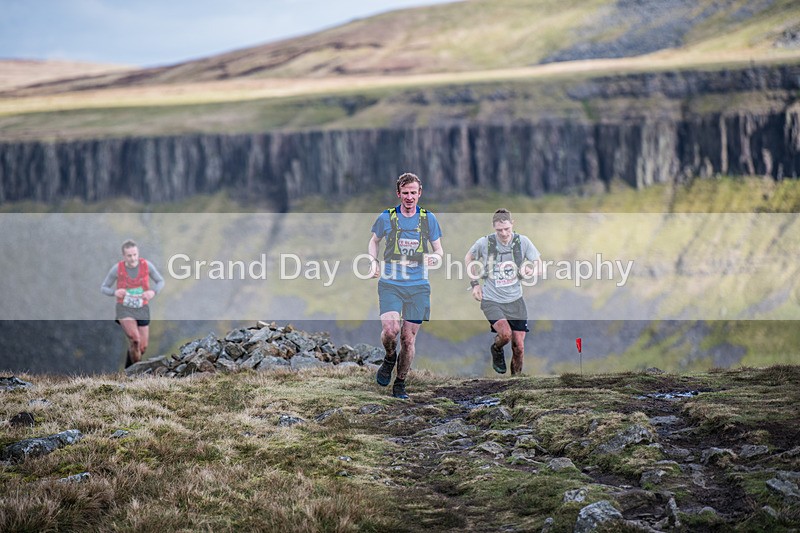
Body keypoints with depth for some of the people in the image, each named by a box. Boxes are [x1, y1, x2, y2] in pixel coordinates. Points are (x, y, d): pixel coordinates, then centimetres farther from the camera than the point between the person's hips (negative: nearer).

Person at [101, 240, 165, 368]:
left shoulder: (146, 265, -10)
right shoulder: (117, 268, -13)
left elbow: (160, 282, 3)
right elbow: (103, 288, -1)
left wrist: (153, 292, -20)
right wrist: (115, 292, -24)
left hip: (142, 309, 3)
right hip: (124, 309, -3)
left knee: (142, 348, 3)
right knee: (135, 338, -28)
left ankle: (129, 368, 33)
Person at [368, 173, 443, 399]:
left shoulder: (428, 218, 5)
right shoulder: (386, 217, 2)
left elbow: (438, 249, 13)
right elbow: (374, 240, 19)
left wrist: (435, 257, -12)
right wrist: (374, 262, 1)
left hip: (418, 286, 1)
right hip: (390, 284, -1)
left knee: (408, 338, 3)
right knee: (390, 329, -22)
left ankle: (400, 384, 20)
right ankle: (389, 358, 12)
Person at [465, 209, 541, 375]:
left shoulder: (522, 241, -7)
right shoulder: (484, 242, -9)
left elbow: (538, 262, 0)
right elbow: (468, 258, 10)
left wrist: (532, 269, -24)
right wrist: (474, 283, 3)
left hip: (515, 299, 2)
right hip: (491, 300, -2)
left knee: (519, 347, 1)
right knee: (505, 334, -26)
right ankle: (496, 350, 10)